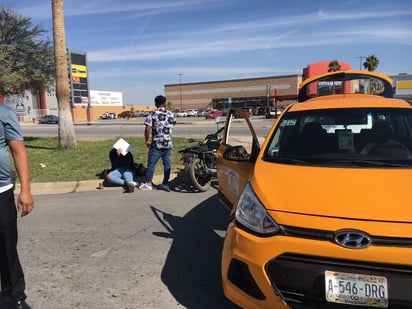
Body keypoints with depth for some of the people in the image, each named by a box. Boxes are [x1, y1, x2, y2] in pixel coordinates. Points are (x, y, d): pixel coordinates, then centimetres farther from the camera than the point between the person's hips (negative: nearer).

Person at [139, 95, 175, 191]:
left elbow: (148, 128, -12)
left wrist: (147, 140, -3)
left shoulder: (153, 114, -6)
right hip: (168, 143, 4)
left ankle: (148, 183, 9)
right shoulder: (171, 114, 8)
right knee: (167, 163, 7)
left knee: (151, 163, 5)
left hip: (156, 144, -4)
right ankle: (165, 184, 10)